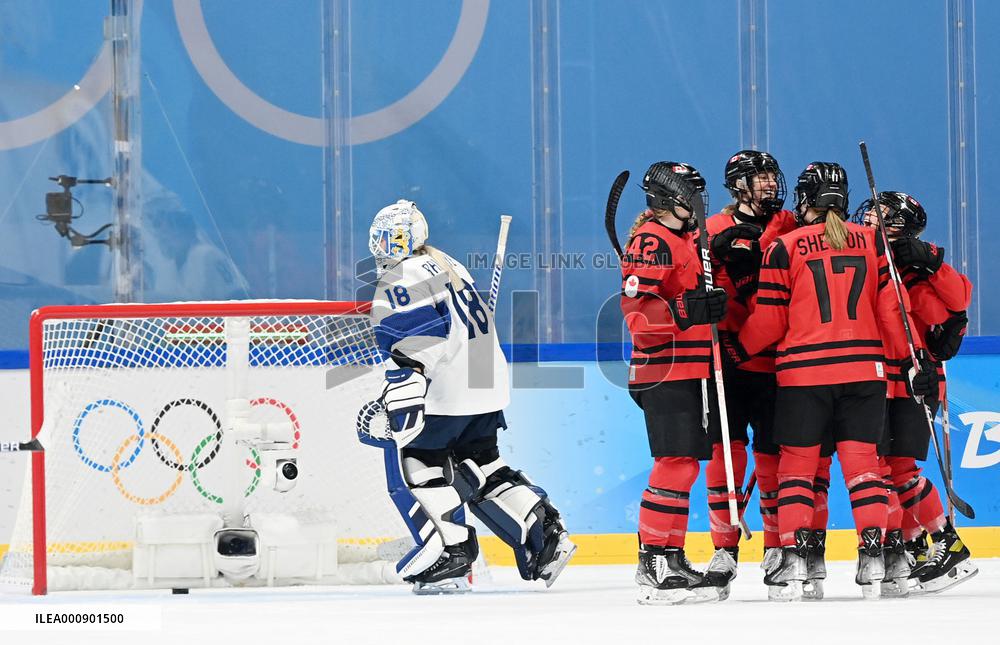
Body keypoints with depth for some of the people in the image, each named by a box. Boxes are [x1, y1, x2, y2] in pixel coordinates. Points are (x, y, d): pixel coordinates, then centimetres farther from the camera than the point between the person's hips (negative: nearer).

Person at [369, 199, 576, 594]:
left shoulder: (400, 281, -10)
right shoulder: (445, 265, 19)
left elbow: (410, 350, -21)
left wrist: (403, 406, -26)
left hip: (449, 391, -9)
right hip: (488, 383, 9)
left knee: (420, 457, 4)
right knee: (480, 463, 16)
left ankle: (455, 550, -1)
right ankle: (544, 529, 4)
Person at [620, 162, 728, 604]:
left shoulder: (689, 239, 20)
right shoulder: (650, 242, -11)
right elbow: (638, 313, -21)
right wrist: (688, 311, -31)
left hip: (695, 369, 10)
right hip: (665, 372, -10)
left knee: (685, 467, 11)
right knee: (675, 465, -14)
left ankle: (671, 560, 17)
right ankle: (653, 566, -12)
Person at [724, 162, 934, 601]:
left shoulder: (784, 248, -2)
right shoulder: (871, 241, 5)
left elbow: (769, 322, -1)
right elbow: (890, 306, 3)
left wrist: (734, 352, 13)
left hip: (803, 371, -2)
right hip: (864, 368, 3)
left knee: (797, 465, 4)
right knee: (861, 460, 6)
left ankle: (794, 559, -4)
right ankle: (873, 556, -4)